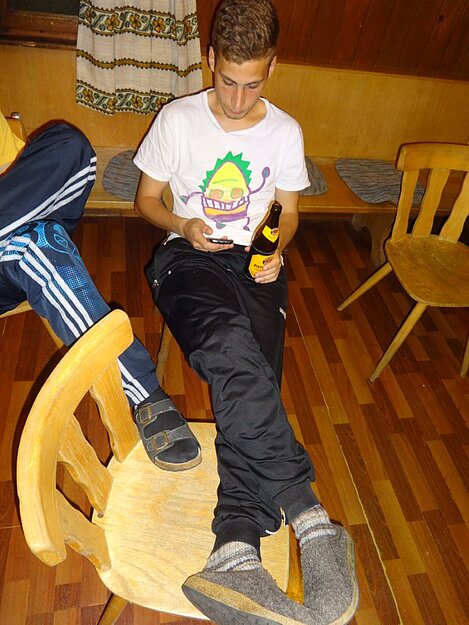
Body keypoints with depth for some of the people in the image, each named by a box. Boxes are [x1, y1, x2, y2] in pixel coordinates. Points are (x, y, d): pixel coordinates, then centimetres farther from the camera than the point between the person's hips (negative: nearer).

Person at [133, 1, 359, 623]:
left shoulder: (285, 131, 10)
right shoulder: (177, 119, 6)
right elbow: (147, 198, 12)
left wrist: (277, 250, -5)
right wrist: (183, 227, -11)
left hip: (256, 262, 2)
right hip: (189, 255, -1)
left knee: (251, 376, -29)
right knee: (232, 347, -37)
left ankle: (236, 549, -34)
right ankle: (307, 513, -37)